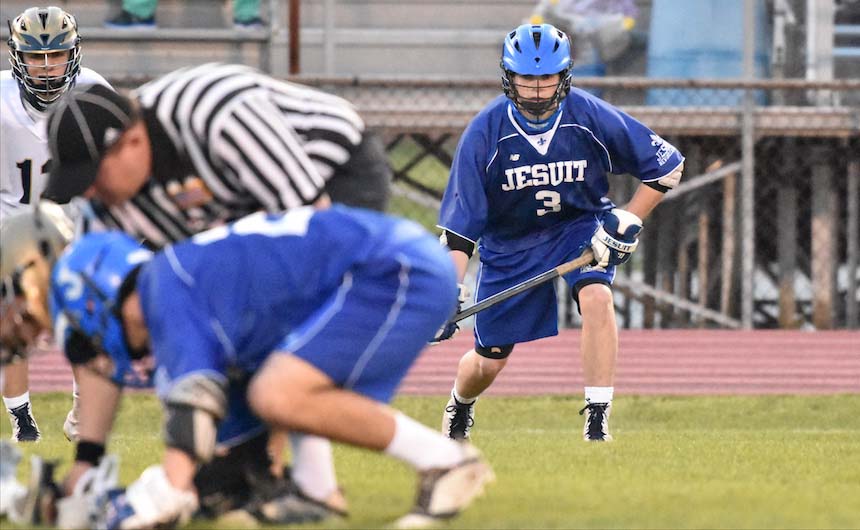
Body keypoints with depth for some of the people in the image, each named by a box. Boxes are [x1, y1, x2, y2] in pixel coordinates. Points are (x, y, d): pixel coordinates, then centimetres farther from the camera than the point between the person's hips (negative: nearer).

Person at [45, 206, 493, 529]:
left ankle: (445, 460, -13)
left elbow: (192, 392, -23)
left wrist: (168, 493, -27)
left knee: (279, 397, -22)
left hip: (400, 272, -10)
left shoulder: (166, 286, -9)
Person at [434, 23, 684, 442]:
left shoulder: (591, 117, -19)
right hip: (509, 245, 0)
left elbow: (666, 165, -7)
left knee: (596, 296, -33)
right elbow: (459, 222, -18)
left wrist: (627, 222, -16)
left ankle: (597, 420, -30)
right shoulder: (485, 132, -20)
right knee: (489, 362, 7)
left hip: (580, 227, 0)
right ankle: (459, 406, 44)